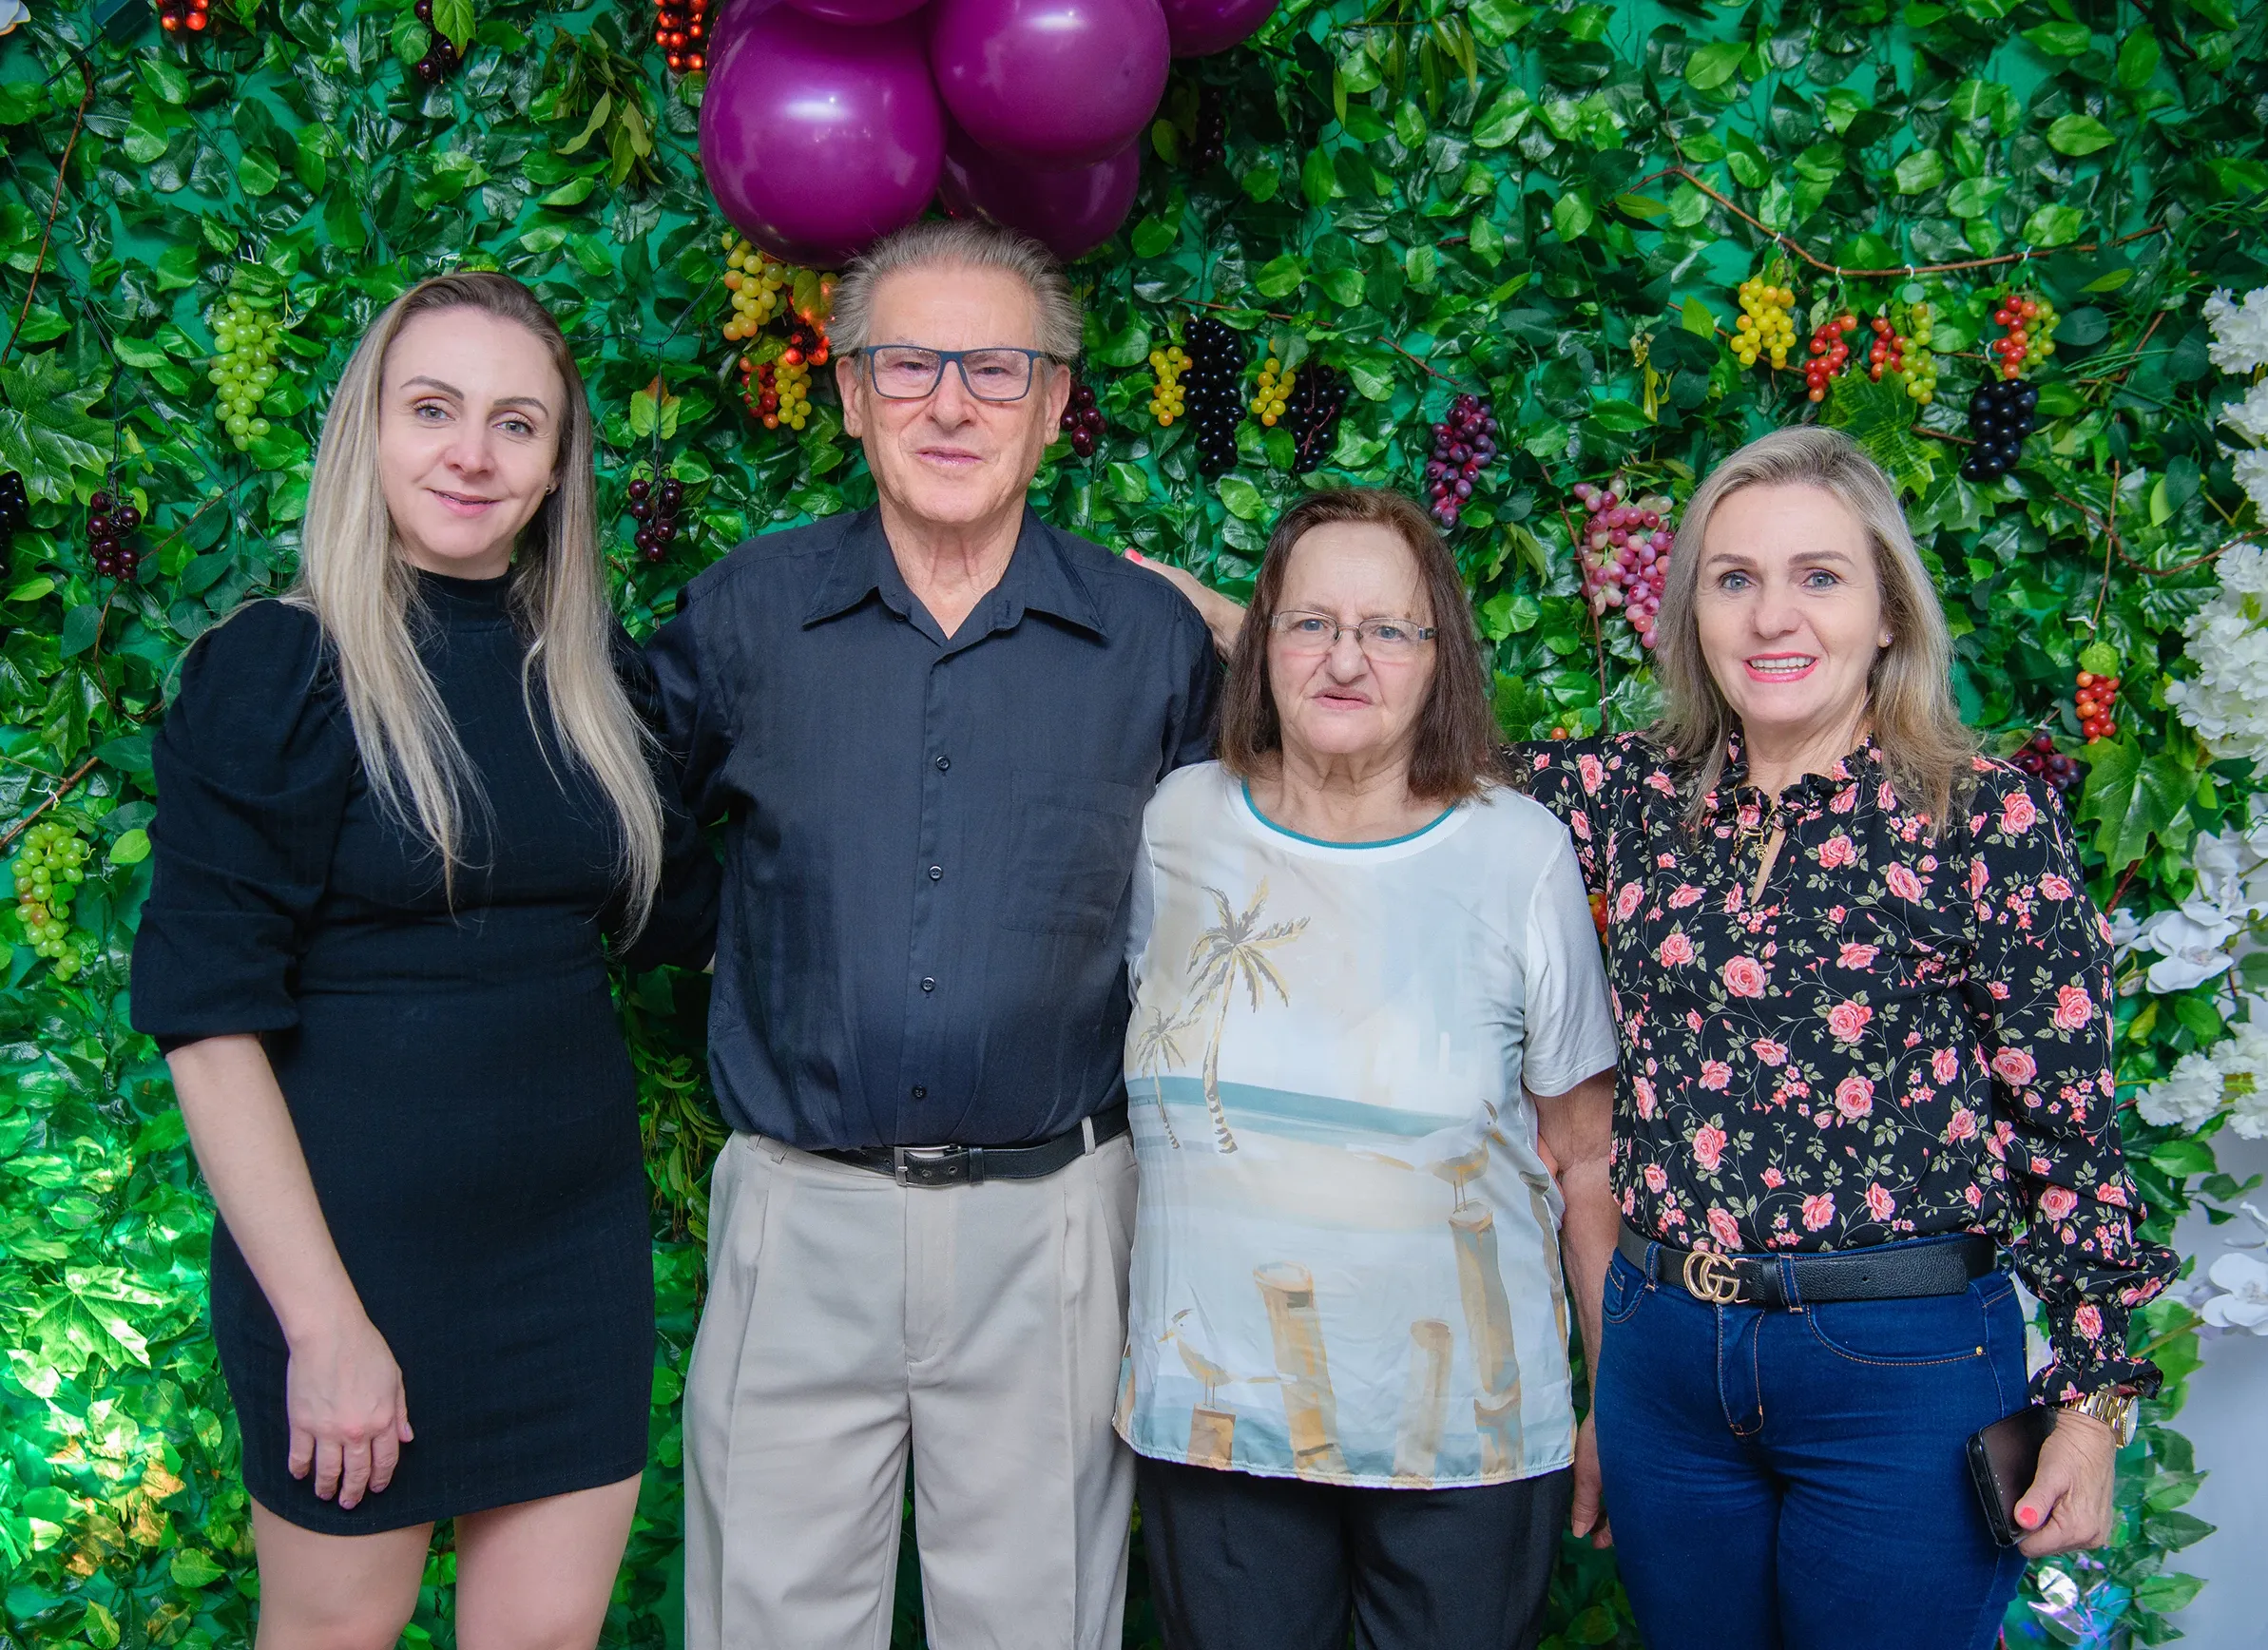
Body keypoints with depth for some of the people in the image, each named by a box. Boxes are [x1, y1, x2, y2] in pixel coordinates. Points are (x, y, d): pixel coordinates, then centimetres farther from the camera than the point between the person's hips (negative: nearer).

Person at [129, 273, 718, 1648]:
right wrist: (324, 1322, -16)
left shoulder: (596, 673, 5)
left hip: (576, 1231, 4)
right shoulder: (276, 671, -9)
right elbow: (210, 1018, -12)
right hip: (353, 1235, -4)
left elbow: (680, 915, 15)